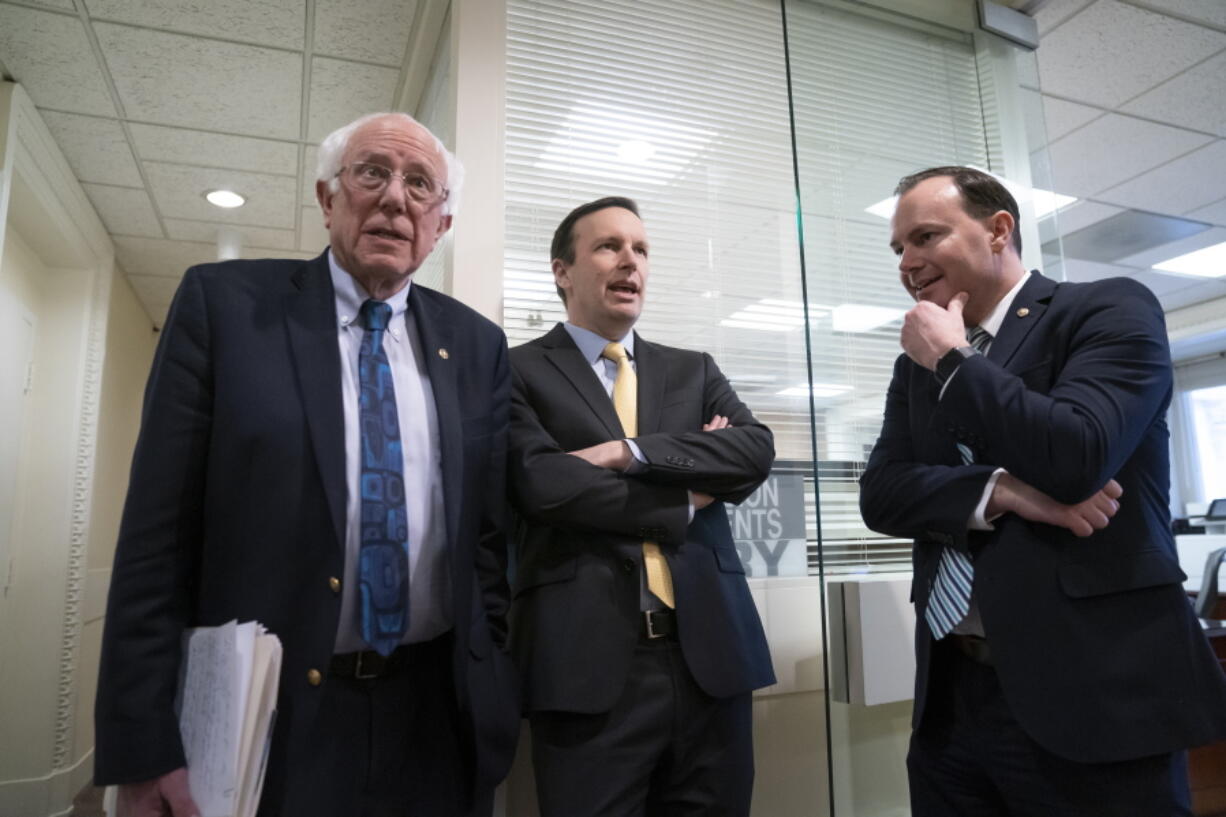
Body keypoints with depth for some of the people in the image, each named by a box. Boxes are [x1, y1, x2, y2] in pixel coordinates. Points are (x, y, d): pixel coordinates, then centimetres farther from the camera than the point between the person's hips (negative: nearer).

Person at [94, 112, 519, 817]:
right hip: (267, 719, -2)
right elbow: (157, 532, -7)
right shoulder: (224, 303, -4)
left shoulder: (478, 346, 3)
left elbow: (492, 536, 4)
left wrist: (498, 695, 3)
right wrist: (145, 746, -8)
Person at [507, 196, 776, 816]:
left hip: (709, 654, 4)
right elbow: (541, 483, -14)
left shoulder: (694, 370, 14)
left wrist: (629, 452, -13)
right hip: (588, 661, -4)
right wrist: (685, 500, -6)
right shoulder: (520, 371, 1)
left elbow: (757, 450, -2)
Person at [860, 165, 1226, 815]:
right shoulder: (919, 367, 13)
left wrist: (952, 360, -8)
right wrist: (1002, 490, -15)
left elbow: (1076, 457, -20)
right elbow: (881, 493, 1)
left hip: (1090, 692, -5)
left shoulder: (1110, 309, -3)